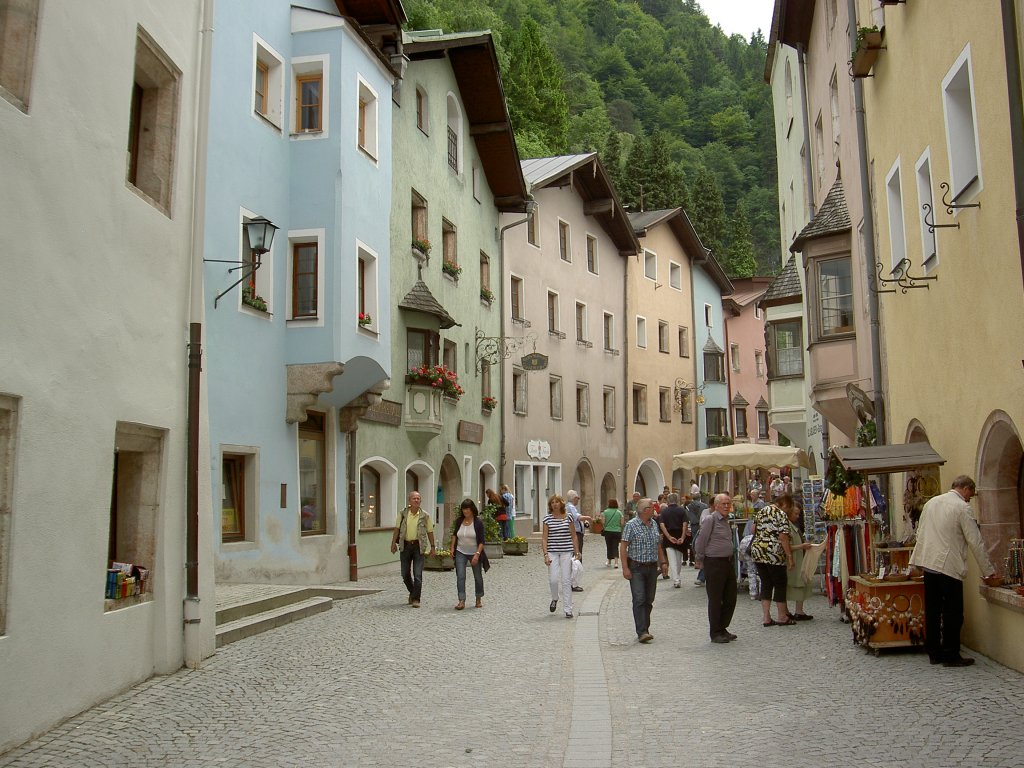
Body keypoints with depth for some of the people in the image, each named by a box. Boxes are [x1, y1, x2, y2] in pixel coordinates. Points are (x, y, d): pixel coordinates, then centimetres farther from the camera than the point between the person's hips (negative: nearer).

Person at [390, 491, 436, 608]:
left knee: (418, 574, -7)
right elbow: (397, 529, 7)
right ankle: (412, 592, 33)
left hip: (418, 546, -2)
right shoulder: (402, 513, 1)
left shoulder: (425, 516, -2)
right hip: (405, 545, 2)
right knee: (405, 574, 9)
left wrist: (432, 547, 4)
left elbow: (430, 532, 4)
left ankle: (416, 599, 0)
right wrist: (394, 543, 2)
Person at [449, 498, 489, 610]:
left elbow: (481, 541, -14)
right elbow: (454, 534, 18)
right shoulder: (459, 521, 0)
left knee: (478, 577, 11)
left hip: (474, 553, -2)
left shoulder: (478, 522, -12)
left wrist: (477, 554, -23)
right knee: (460, 576, -10)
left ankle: (478, 600, 27)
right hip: (461, 553, 2)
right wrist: (452, 547, 10)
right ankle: (462, 601, -13)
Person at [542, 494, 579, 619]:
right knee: (553, 579, -7)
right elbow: (544, 538, -1)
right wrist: (545, 555, -9)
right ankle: (554, 599, 25)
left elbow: (574, 536, 8)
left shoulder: (568, 517, 3)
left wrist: (577, 552, 4)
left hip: (566, 552, 0)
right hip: (552, 552, 0)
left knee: (566, 581, 0)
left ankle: (568, 609, 7)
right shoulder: (547, 518, 0)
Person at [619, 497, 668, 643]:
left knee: (649, 600, 9)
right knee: (639, 600, -11)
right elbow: (623, 547, -10)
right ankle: (642, 632, -13)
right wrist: (625, 568, -15)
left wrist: (663, 561, 13)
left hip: (652, 567, 6)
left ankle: (645, 628, 20)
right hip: (636, 568, -6)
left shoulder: (654, 525, 11)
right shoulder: (631, 525, -8)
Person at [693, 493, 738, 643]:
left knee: (730, 598, 12)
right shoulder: (710, 520, -13)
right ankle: (715, 633, 11)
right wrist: (701, 560, -4)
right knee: (715, 600, 1)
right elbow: (700, 542, -13)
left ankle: (723, 628, 26)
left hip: (728, 562, 8)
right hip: (714, 564, -8)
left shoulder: (726, 520, 14)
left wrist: (732, 559, 16)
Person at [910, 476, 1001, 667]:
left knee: (932, 611, 11)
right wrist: (989, 573, -2)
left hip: (928, 563, 7)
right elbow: (976, 543, -8)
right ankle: (951, 655, 6)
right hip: (948, 565, -7)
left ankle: (934, 653, 17)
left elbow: (920, 533, 17)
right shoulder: (962, 508, -8)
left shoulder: (931, 502, 13)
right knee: (953, 613, 2)